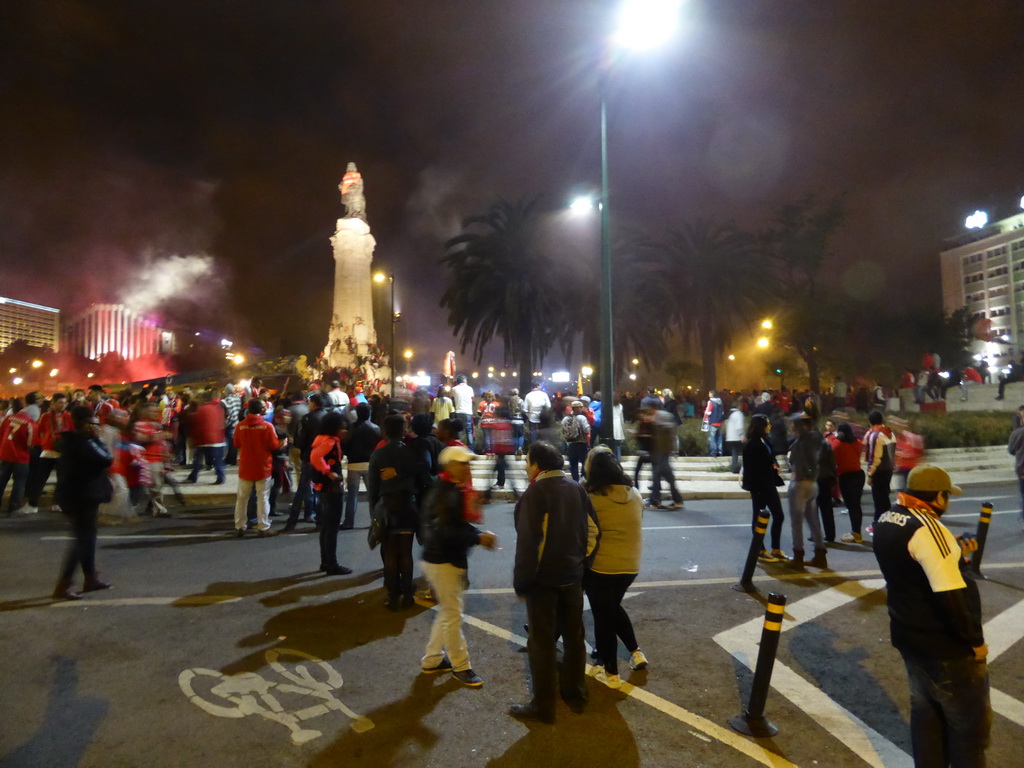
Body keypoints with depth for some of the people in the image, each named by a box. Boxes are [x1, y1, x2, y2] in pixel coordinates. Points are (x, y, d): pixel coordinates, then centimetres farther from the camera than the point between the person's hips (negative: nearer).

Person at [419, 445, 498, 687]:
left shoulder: (455, 490, 7)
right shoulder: (442, 494, -22)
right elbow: (444, 531, -30)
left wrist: (479, 534, -8)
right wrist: (478, 537, -29)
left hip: (452, 559, 10)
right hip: (441, 561, -9)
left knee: (447, 612, 19)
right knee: (453, 615, 3)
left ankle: (432, 660, 33)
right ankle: (460, 666, 18)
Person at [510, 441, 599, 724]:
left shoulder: (535, 493, -18)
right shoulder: (576, 488, 3)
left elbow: (528, 542, -21)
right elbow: (592, 529, 5)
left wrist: (521, 581, -12)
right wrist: (580, 559, 15)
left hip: (543, 579, -6)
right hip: (572, 576, 7)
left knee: (542, 642, 5)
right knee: (574, 636, 18)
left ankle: (543, 706, 15)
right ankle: (576, 694, 32)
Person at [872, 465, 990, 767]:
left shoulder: (885, 521, 3)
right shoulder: (926, 527, -26)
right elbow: (950, 594, -28)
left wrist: (954, 553, 15)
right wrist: (975, 639, -16)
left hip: (909, 636, 8)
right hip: (946, 644, -8)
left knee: (926, 714, 21)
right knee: (970, 722, 11)